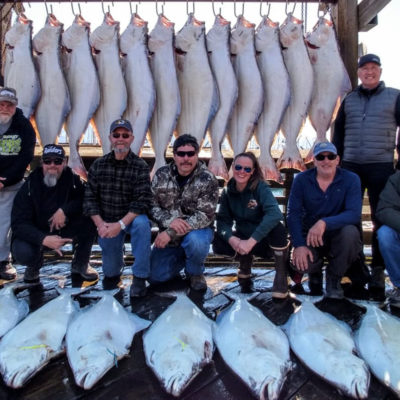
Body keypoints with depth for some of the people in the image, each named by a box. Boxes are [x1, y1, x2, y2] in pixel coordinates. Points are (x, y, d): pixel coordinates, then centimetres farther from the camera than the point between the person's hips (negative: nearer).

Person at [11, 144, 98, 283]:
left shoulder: (73, 179, -11)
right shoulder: (30, 186, -15)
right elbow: (19, 223, -20)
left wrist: (65, 210, -32)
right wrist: (44, 239, -37)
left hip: (65, 229, 1)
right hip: (37, 233, -1)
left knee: (88, 219, -26)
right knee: (22, 252, -32)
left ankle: (80, 264, -2)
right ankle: (34, 265, 9)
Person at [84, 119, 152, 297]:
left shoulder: (140, 167, -9)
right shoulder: (98, 165, 0)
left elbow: (142, 201, -18)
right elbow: (90, 198, -2)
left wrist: (120, 224, -28)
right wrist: (100, 224, -17)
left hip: (132, 218, -2)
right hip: (106, 223, 2)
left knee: (142, 224, -38)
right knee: (110, 273, 1)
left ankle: (139, 278, -23)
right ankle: (116, 268, 41)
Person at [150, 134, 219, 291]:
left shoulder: (207, 179, -17)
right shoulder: (161, 175, -5)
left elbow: (204, 216, -23)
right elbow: (151, 206, -6)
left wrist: (171, 233, -27)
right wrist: (169, 221, -27)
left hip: (198, 230, -3)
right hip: (169, 234, 4)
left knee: (195, 240, -38)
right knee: (156, 276, -4)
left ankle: (196, 273, -4)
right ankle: (182, 256, 26)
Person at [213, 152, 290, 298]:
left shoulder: (261, 187, -19)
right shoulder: (228, 191, -5)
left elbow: (274, 213, -35)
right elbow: (223, 220, -8)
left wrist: (251, 241, -41)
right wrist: (231, 238, -30)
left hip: (265, 239, -3)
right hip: (243, 238, 4)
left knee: (278, 228, -36)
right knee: (218, 243, -23)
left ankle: (281, 276, -15)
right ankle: (245, 259, 9)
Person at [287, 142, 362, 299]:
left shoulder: (351, 179, -8)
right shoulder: (301, 180, -4)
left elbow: (354, 214, -21)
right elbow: (293, 214, -9)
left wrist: (324, 223, -38)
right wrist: (299, 245, -22)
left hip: (338, 235, 0)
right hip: (310, 237, 0)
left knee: (350, 231, -34)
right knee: (300, 261, -29)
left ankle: (334, 279, -5)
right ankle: (315, 273, 14)